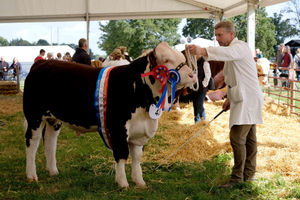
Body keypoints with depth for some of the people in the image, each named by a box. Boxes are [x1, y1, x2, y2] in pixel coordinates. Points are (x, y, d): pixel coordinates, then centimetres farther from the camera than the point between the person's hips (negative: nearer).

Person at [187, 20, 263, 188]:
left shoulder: (241, 47, -13)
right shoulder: (233, 49, 20)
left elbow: (227, 53, -39)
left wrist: (203, 51, -53)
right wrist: (231, 98, 19)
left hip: (248, 100, -11)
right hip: (244, 99, 11)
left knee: (237, 138, -13)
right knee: (249, 138, 14)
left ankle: (237, 176, -5)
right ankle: (249, 174, 21)